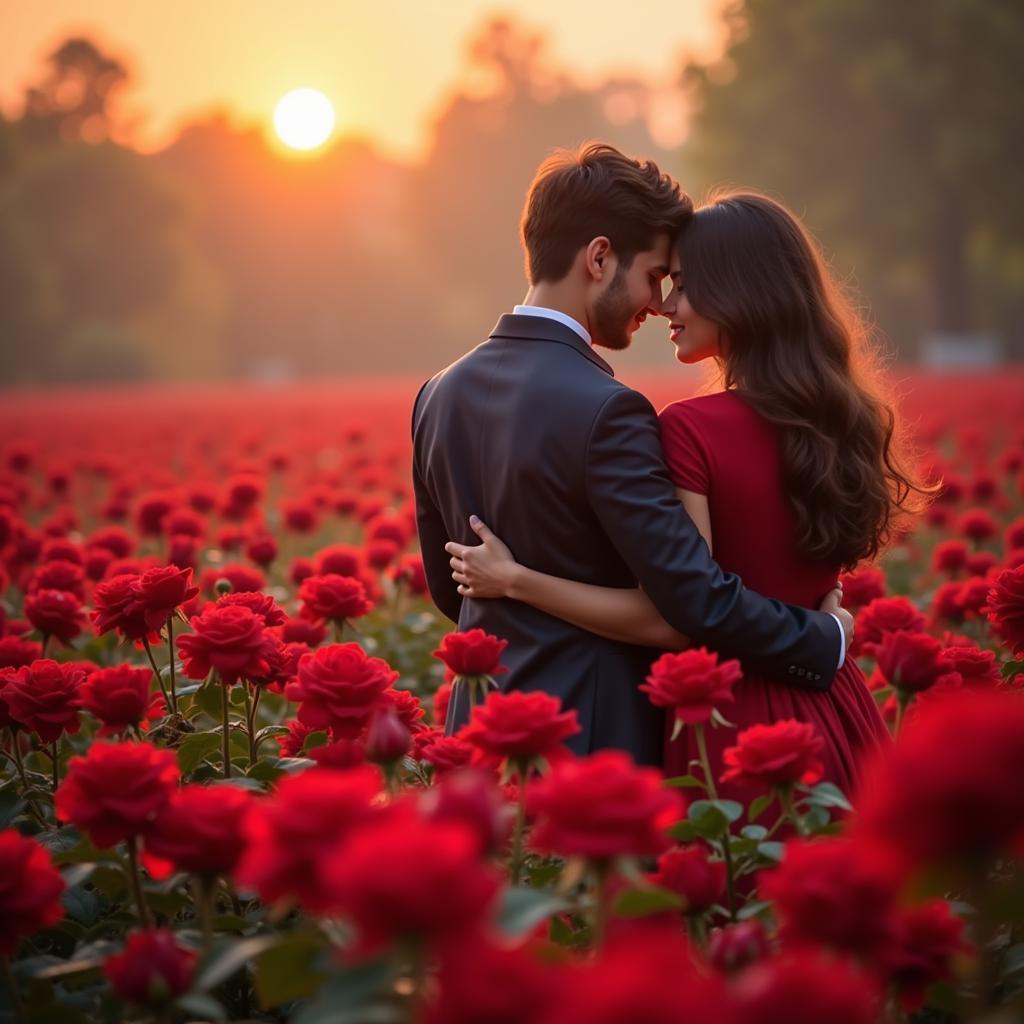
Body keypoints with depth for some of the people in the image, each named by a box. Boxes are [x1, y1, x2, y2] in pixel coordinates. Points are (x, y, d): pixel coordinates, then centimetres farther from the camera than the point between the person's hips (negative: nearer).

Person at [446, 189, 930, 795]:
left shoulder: (692, 430, -17)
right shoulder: (843, 419, 4)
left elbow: (673, 619, -17)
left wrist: (514, 580, -10)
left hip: (733, 720, -7)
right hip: (834, 718, 7)